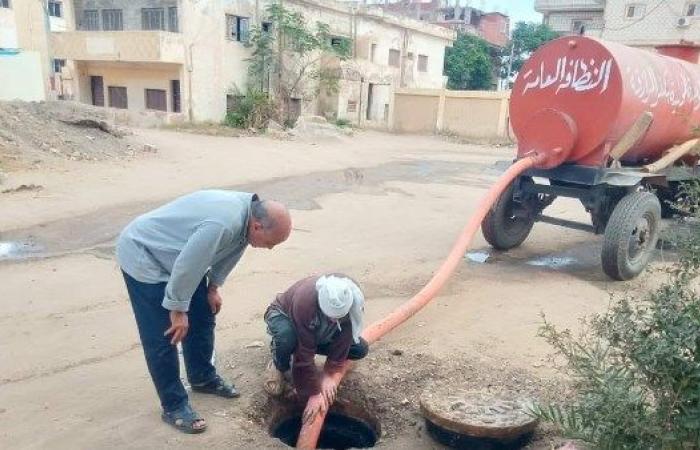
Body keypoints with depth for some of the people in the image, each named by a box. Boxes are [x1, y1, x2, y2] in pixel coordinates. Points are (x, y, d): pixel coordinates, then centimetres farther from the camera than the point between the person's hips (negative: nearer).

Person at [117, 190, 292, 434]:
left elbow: (226, 253, 7)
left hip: (177, 255, 9)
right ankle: (174, 406, 8)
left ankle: (203, 378, 33)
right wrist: (177, 309, -19)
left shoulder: (248, 212, -10)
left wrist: (213, 287, 9)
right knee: (163, 338, -6)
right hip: (142, 255, -9)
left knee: (202, 318, 13)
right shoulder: (222, 224, -38)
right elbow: (186, 267, -31)